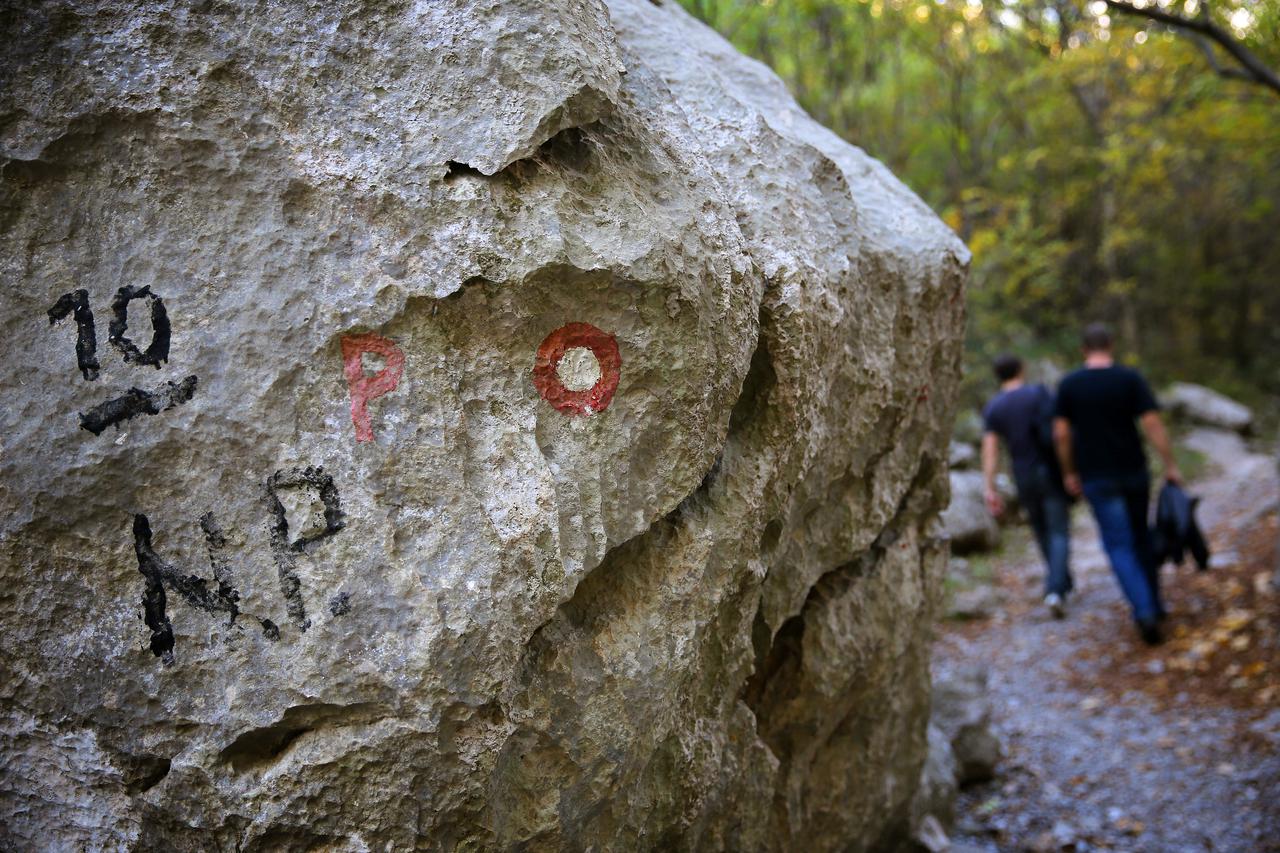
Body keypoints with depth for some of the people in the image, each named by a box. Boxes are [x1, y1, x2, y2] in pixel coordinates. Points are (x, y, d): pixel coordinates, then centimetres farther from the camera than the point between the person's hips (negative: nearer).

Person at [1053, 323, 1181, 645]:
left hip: (1097, 478, -1)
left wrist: (1069, 473, 8)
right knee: (1141, 537, 19)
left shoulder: (1069, 384, -4)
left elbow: (1061, 433, -4)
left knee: (1119, 547, 1)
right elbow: (1153, 424, -11)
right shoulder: (1131, 378, -5)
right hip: (1134, 472, 1)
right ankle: (1154, 604, 27)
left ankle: (1144, 611, -13)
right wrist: (1171, 466, -5)